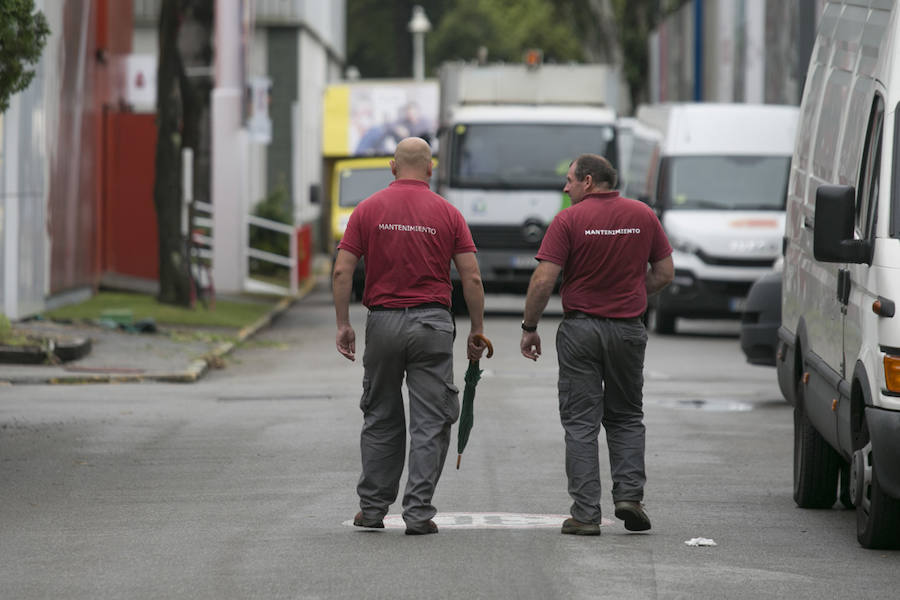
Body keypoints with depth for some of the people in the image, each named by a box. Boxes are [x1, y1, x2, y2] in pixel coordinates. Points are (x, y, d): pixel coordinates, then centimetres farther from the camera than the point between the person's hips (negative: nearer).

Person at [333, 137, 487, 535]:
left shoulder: (368, 210, 1)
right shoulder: (447, 213, 0)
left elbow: (342, 271, -4)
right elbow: (471, 278, -3)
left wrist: (343, 324, 1)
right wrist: (476, 331, 5)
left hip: (383, 322, 1)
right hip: (432, 323, -1)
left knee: (381, 419, 14)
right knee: (430, 423, 1)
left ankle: (372, 507, 17)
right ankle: (419, 512, -4)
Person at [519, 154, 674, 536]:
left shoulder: (569, 220, -9)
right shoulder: (643, 216, 3)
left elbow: (543, 280, -13)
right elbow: (664, 273, 7)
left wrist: (529, 327, -2)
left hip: (581, 329, -3)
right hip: (628, 329, 3)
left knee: (580, 422, 2)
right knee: (625, 417, 18)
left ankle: (586, 514, -2)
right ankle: (629, 494, 1)